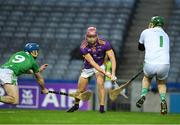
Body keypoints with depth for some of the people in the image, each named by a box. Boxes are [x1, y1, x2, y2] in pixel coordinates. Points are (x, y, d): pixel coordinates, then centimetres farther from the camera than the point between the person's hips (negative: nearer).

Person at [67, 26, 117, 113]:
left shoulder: (104, 44, -26)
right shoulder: (83, 47, -27)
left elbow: (112, 58, -27)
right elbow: (92, 62, -31)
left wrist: (113, 74, -39)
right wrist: (105, 73, -38)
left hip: (100, 65, -1)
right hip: (88, 67, 1)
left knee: (100, 83, -26)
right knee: (80, 89, 7)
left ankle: (102, 107, -22)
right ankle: (76, 105, 36)